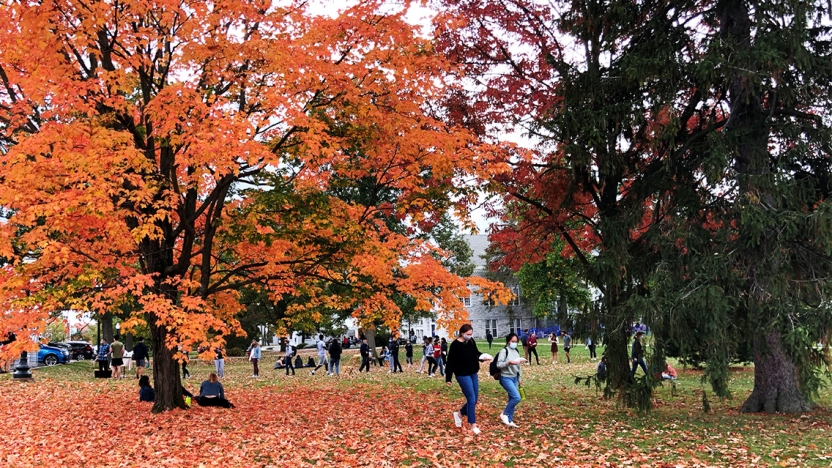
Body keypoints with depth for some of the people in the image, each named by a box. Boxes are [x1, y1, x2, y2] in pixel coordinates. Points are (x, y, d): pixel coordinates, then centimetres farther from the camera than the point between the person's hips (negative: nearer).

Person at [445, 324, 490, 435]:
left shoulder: (471, 342, 0)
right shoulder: (455, 345, -18)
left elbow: (476, 353, 17)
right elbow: (451, 362, -14)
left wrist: (483, 356, -6)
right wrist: (448, 378, -11)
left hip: (473, 374, 7)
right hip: (462, 375, -7)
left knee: (474, 400, 12)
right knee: (471, 399, -8)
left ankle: (459, 414, 34)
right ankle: (473, 425, 2)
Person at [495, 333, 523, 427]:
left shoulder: (516, 352, 13)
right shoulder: (504, 351, -10)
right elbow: (498, 365, -17)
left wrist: (519, 379, 20)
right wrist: (509, 362, -30)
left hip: (514, 378, 7)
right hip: (506, 378, -7)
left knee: (512, 399, 7)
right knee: (516, 397, -16)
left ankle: (509, 420, 16)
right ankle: (504, 414, 1)